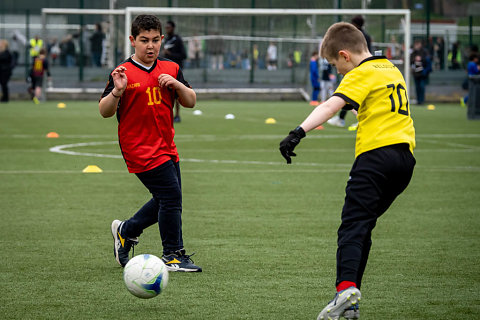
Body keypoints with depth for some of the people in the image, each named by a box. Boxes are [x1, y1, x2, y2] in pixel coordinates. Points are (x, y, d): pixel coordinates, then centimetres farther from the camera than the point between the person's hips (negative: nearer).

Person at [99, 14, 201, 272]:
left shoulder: (171, 69, 8)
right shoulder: (124, 73, -7)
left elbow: (191, 102, 8)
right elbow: (105, 112, -8)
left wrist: (177, 84, -11)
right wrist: (117, 92, -26)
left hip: (166, 146, 7)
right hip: (140, 149, -7)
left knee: (167, 201, 13)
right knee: (171, 195, -13)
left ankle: (125, 231, 33)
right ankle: (173, 256, -2)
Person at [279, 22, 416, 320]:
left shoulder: (362, 74, -3)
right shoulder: (393, 69, 23)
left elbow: (331, 106, -18)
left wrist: (300, 131, -28)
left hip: (376, 153, -8)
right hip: (406, 156, 8)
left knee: (353, 224, -15)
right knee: (364, 226, 11)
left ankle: (346, 286, -35)